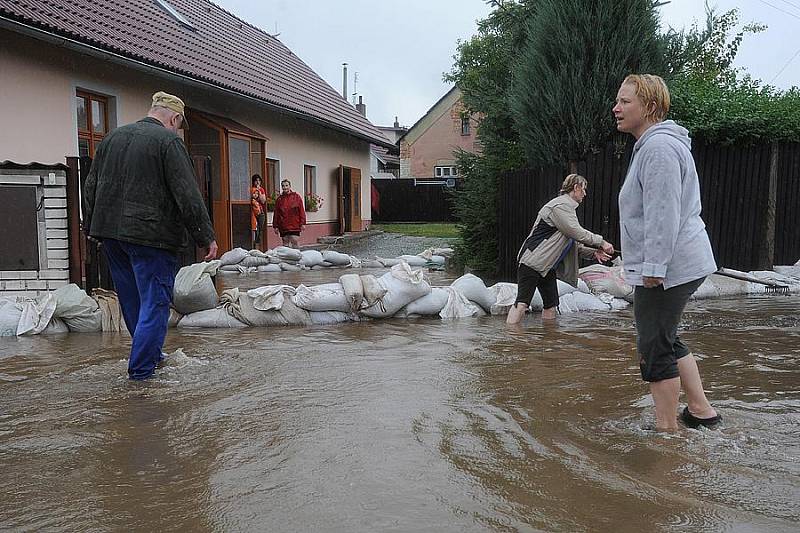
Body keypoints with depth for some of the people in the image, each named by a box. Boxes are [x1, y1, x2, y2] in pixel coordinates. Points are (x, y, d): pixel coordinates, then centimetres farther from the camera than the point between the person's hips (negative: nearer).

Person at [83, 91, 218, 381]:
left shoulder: (112, 137, 15)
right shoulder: (168, 140, -8)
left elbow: (90, 187, 18)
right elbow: (188, 195, -14)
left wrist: (91, 227, 25)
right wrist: (206, 237, -11)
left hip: (110, 232, 8)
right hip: (150, 235, -8)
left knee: (131, 300, 18)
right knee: (155, 301, 0)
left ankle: (150, 353, 32)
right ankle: (141, 368, 0)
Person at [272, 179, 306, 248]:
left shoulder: (296, 197, 3)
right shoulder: (279, 199, 7)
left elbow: (302, 211, 1)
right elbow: (276, 214, 8)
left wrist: (302, 223, -4)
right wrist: (276, 226, 5)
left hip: (295, 226, -2)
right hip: (283, 226, 2)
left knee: (295, 243, -5)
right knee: (285, 244, 5)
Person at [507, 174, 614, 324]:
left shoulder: (567, 206, 22)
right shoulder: (560, 205, -12)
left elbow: (573, 243, 21)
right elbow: (577, 233, -18)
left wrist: (593, 252, 9)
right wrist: (601, 242, -8)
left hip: (547, 265, 11)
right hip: (532, 261, -11)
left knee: (551, 304, 7)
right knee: (522, 303, -17)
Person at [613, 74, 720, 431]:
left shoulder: (658, 147, -17)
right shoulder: (653, 144, 18)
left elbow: (663, 214, -23)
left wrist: (653, 267, -23)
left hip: (668, 268, -11)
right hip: (682, 264, 11)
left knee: (655, 349, -2)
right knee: (667, 340, 21)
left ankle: (667, 429, 9)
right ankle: (701, 410, 30)